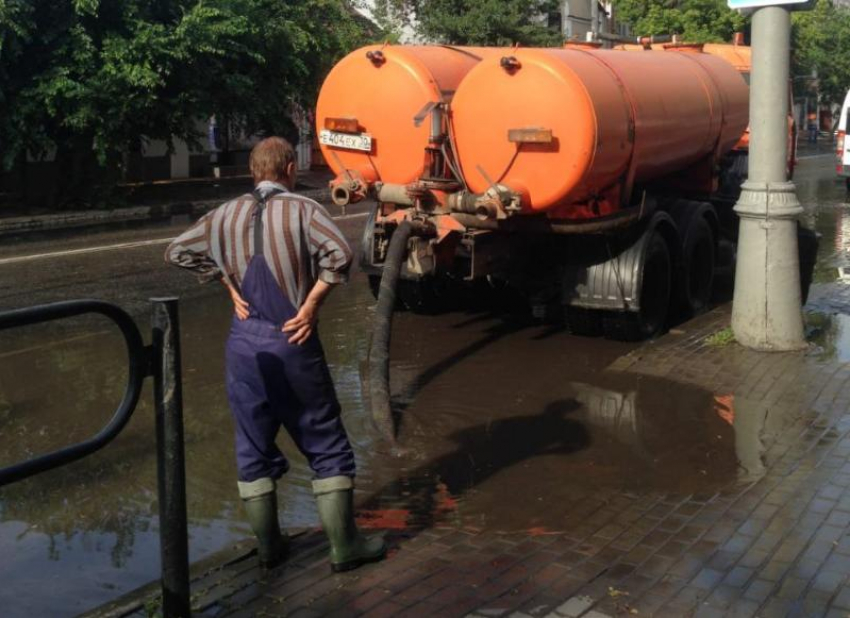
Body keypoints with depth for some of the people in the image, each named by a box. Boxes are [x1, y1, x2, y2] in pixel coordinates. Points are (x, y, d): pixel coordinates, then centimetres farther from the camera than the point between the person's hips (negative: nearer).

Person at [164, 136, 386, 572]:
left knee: (253, 446, 15)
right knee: (326, 445, 7)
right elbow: (339, 254, -23)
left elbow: (177, 251, 12)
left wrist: (229, 286, 10)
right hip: (292, 342, -4)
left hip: (244, 342, 4)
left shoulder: (227, 215, 6)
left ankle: (268, 546, 22)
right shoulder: (302, 209, -7)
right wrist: (312, 304, -12)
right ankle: (344, 547, 11)